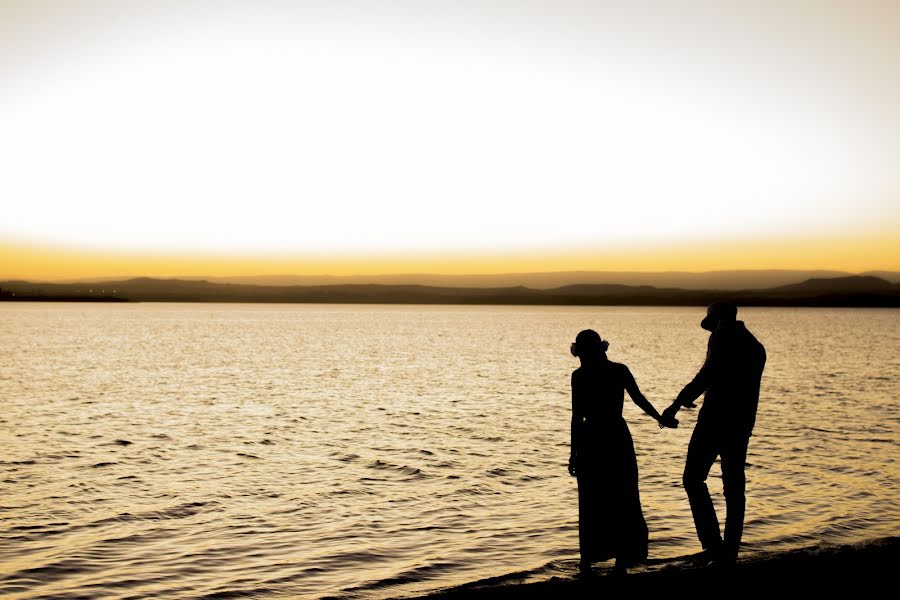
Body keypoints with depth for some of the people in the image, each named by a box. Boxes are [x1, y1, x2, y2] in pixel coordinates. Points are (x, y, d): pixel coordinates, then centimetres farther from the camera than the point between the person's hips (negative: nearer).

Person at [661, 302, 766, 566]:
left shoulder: (722, 336, -4)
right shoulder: (756, 346, 20)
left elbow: (709, 373, -19)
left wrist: (678, 403, -17)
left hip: (715, 418, -8)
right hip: (742, 424, 8)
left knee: (693, 478, -1)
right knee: (734, 488, 10)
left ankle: (713, 545, -10)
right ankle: (729, 553, 11)